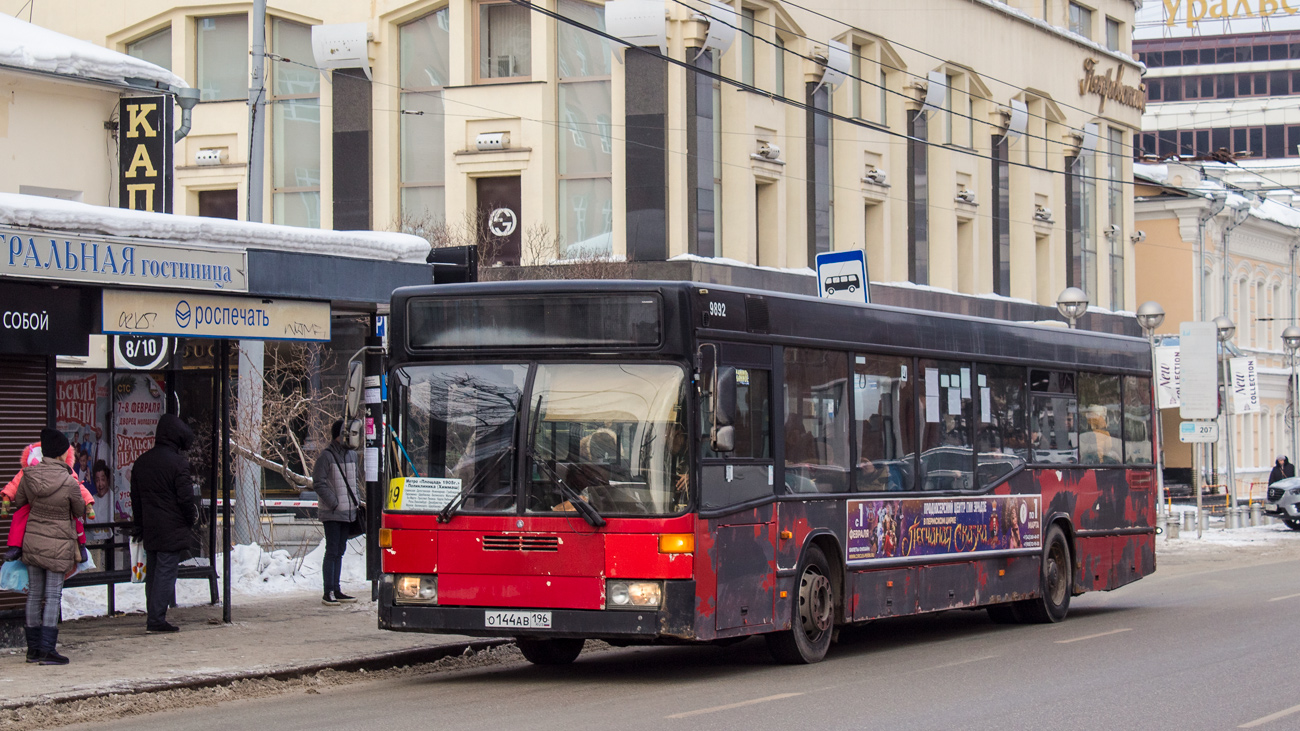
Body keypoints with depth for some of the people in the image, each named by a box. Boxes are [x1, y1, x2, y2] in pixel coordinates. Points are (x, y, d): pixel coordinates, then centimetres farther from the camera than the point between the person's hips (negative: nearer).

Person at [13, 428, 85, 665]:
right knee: (53, 595, 0)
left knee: (34, 594, 12)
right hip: (58, 543, -5)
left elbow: (18, 501, 11)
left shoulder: (29, 475, -6)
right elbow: (79, 511, -1)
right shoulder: (69, 482, -18)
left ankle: (33, 649, 17)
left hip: (32, 539, 5)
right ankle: (47, 649, -4)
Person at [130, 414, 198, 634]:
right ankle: (156, 620, -8)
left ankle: (153, 618, 17)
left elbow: (135, 498, 14)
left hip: (150, 530, 7)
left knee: (152, 573, 13)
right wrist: (192, 518, 3)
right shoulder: (177, 462, -13)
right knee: (166, 572, -5)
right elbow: (186, 497, -14)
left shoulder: (141, 462, 10)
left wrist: (139, 526, 20)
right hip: (172, 530, -7)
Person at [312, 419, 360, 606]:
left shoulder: (352, 455, 13)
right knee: (332, 551, -9)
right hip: (331, 513, -7)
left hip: (347, 511, 7)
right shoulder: (326, 456, -10)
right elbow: (319, 483, -12)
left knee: (340, 551, 12)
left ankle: (336, 590, 17)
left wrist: (354, 503, 12)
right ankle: (328, 593, -7)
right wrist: (334, 504, -15)